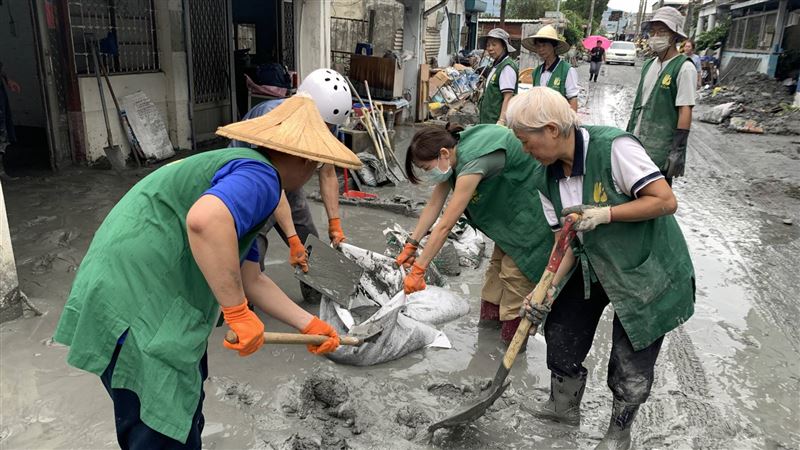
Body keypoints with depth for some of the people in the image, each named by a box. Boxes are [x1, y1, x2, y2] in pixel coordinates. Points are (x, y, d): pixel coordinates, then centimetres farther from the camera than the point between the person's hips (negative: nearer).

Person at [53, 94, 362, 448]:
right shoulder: (260, 176, -14)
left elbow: (252, 280, 19)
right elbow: (205, 220, -37)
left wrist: (309, 325, 19)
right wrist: (238, 311, -27)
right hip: (136, 316, -10)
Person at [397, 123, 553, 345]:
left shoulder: (472, 162, -35)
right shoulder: (454, 154, -8)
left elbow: (445, 225, -34)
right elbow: (433, 205, 0)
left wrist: (418, 269, -29)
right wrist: (411, 245, 0)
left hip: (533, 208, -9)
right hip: (511, 203, 9)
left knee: (515, 271, -4)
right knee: (500, 260, 17)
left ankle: (512, 339, 10)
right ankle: (490, 316, 32)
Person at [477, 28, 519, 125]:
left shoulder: (507, 67, -11)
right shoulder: (496, 66, 18)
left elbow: (508, 97, -18)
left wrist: (501, 121, -24)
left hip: (497, 121, -9)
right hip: (488, 122, 9)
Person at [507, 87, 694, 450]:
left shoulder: (612, 147, -27)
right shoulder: (546, 179, -6)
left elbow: (666, 200, -25)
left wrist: (603, 214, -32)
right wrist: (547, 288, -17)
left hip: (647, 273, -6)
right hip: (593, 268, 6)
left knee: (630, 370, 3)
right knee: (561, 335, 13)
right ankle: (564, 406, 42)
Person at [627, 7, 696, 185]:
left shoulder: (684, 68, -10)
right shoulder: (649, 65, 12)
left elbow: (685, 111, -15)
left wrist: (679, 150, -20)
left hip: (661, 151, -7)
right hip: (637, 145, 7)